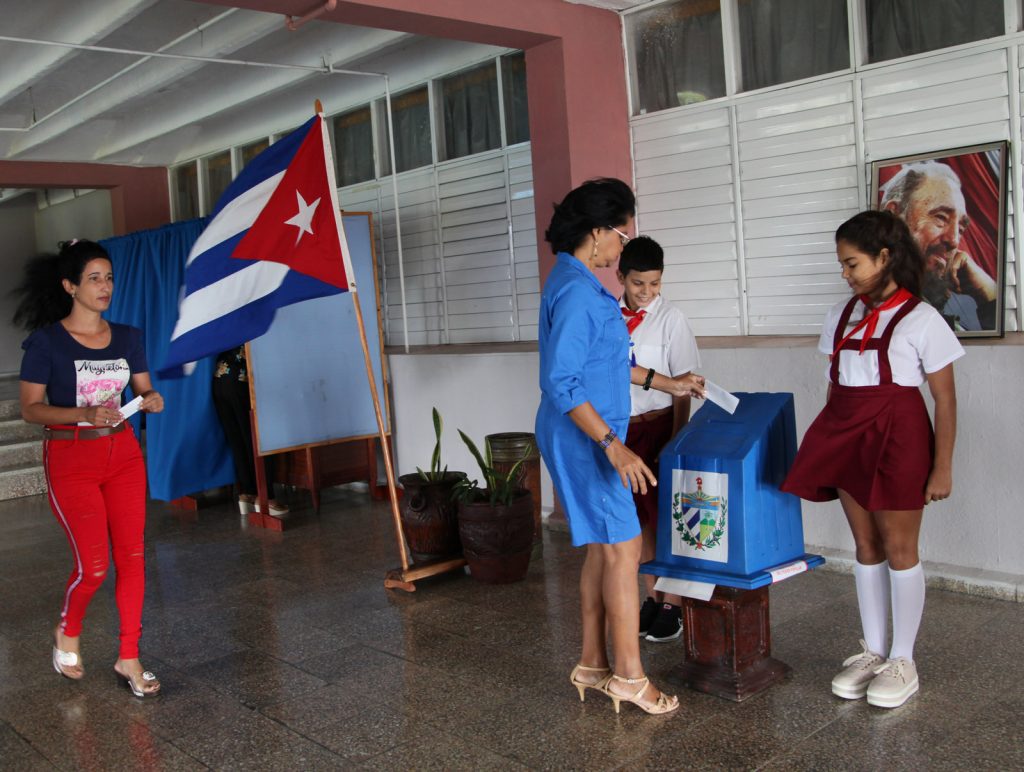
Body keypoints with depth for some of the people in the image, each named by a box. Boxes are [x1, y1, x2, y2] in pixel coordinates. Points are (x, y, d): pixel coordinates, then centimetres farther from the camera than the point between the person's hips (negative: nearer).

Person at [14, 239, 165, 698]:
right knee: (93, 565, -3)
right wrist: (85, 413, -23)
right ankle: (67, 632, 29)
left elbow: (143, 391, 13)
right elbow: (30, 408, -8)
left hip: (122, 453, 4)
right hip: (70, 457, -4)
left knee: (132, 556, 2)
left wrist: (151, 400, -11)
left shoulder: (127, 337, 5)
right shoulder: (46, 341, -8)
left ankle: (129, 657, 14)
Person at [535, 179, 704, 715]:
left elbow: (603, 362, 24)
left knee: (602, 548, 14)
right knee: (623, 547, -3)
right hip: (582, 436, -10)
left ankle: (593, 664, 23)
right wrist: (612, 444, -26)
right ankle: (629, 675, 7)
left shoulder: (577, 284, 14)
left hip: (589, 434, 10)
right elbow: (561, 382, -24)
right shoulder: (576, 292, -19)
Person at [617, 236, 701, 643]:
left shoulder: (671, 318, -8)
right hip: (621, 428, 4)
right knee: (639, 517, 11)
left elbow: (683, 387, -8)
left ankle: (673, 604, 15)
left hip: (658, 425, -4)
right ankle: (652, 597, 24)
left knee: (665, 516, 3)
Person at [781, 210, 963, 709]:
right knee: (865, 546, 12)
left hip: (896, 439, -5)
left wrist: (942, 467, -8)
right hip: (847, 438, 6)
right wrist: (824, 445, 12)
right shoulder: (841, 316, 8)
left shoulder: (920, 320, -9)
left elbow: (945, 401, -7)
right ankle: (872, 653, 24)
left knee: (899, 548, 3)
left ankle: (902, 662, 17)